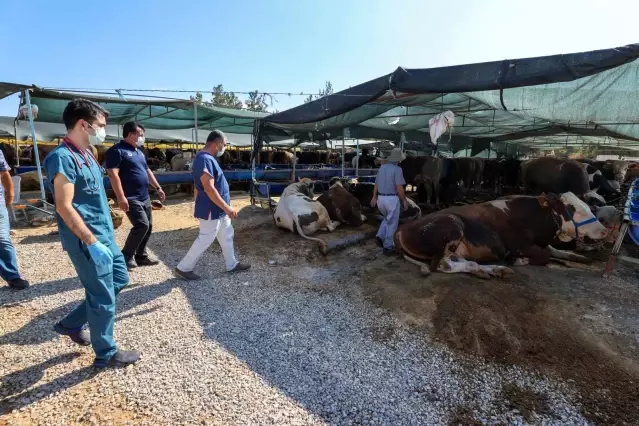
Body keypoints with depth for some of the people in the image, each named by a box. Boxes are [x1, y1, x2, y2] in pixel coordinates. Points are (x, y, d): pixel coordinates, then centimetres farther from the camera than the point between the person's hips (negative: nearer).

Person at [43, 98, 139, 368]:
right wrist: (92, 242, -23)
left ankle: (71, 324, 35)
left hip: (105, 235, 10)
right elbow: (64, 207, -23)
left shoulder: (86, 154, 11)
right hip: (87, 241, -10)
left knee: (120, 279, 21)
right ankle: (106, 354, 23)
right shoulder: (63, 158, -18)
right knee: (103, 298, 3)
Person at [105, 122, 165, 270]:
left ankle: (141, 256, 22)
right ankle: (126, 256, 2)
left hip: (145, 197, 9)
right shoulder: (117, 150, -10)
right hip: (131, 198, -9)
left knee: (148, 227, 10)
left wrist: (158, 188, 22)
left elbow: (147, 171, 26)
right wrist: (121, 197, -24)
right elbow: (113, 174, -18)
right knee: (142, 225, -16)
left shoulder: (139, 151, 17)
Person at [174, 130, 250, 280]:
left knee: (227, 236, 17)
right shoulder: (205, 159, -23)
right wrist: (227, 208, -25)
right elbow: (209, 189, -28)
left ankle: (232, 265, 29)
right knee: (205, 239, 1)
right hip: (211, 210, -10)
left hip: (218, 209, 10)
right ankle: (183, 268, 15)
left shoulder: (207, 158, 11)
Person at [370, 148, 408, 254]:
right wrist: (404, 200, -6)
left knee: (387, 219, 28)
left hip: (381, 198, 7)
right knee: (392, 223, 7)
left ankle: (380, 236, 12)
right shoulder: (397, 169, -14)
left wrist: (374, 197, 23)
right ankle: (388, 246, 14)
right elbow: (399, 188, -19)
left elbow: (376, 184, 13)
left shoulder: (382, 167, 7)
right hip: (392, 199, -7)